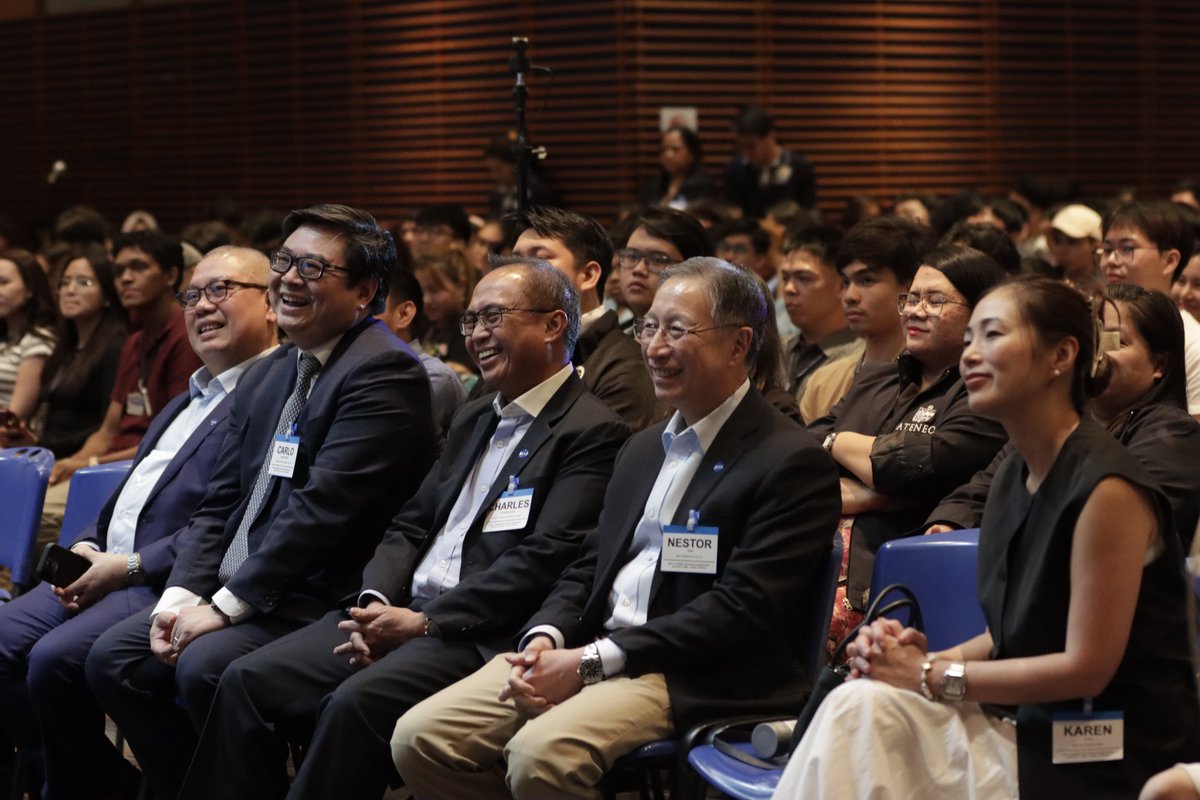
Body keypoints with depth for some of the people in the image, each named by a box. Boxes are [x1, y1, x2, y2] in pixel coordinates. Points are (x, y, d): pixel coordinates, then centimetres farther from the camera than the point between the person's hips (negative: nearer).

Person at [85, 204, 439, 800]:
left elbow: (322, 507, -20)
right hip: (232, 592, 9)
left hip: (321, 600, -9)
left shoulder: (385, 372, -13)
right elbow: (220, 503, 15)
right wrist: (182, 593, -3)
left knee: (204, 665, -29)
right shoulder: (265, 376, 17)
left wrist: (225, 606, -19)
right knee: (113, 656, -2)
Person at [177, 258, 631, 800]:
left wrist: (425, 622, -16)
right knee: (249, 681, -7)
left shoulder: (594, 433, -6)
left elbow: (544, 558, -15)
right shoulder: (474, 421, 22)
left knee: (356, 701, -32)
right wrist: (376, 603, -2)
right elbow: (410, 526, 18)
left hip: (480, 634, -8)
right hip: (404, 612, 8)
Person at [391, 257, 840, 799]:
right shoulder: (643, 448, 21)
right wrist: (545, 638, -2)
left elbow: (741, 609, -15)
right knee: (420, 738, -9)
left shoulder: (791, 462, -7)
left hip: (693, 681, -8)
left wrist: (589, 662, -17)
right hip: (582, 654, 8)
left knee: (542, 753, -34)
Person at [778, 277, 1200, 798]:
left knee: (864, 712, -19)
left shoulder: (1107, 488, -18)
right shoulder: (1013, 476, 9)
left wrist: (931, 676, -14)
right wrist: (925, 657, -5)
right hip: (1031, 729, 7)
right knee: (863, 707, -15)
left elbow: (1087, 667, -18)